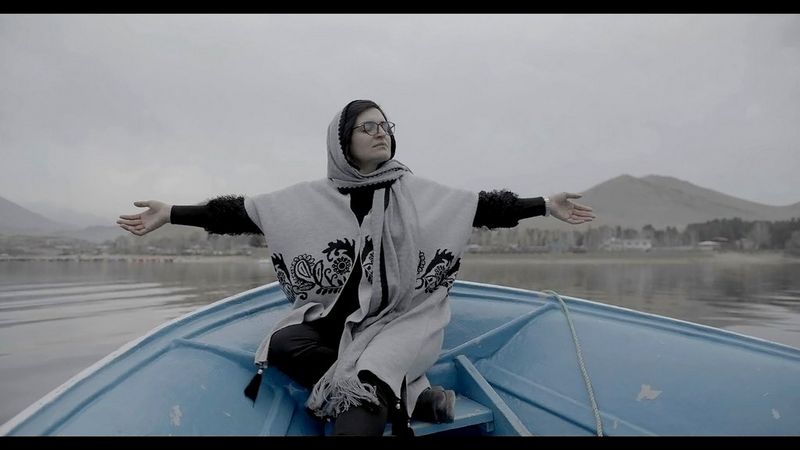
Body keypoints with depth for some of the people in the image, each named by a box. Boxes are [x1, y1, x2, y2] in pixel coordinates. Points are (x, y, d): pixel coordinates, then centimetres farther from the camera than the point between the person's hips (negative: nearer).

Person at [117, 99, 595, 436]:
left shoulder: (415, 191, 4)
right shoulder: (314, 197, 5)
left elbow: (482, 208, 4)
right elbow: (242, 214, 3)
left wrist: (547, 206, -1)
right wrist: (171, 214, -1)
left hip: (399, 317, -3)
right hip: (337, 314, 3)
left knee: (363, 386, -32)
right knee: (282, 345, -26)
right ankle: (407, 395, -21)